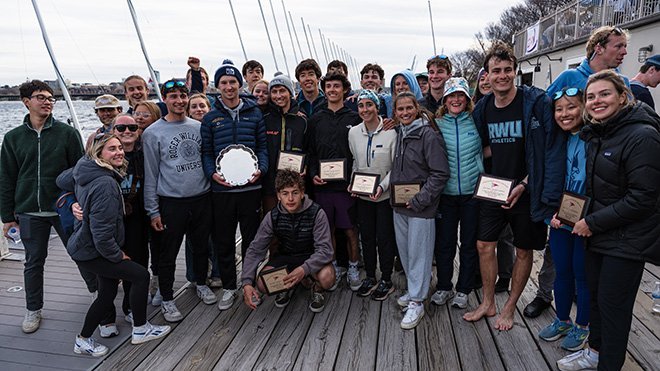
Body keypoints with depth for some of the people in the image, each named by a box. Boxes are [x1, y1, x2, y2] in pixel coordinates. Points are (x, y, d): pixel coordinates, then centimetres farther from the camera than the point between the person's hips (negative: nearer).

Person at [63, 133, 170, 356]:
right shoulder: (105, 183, -27)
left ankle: (83, 341, 32)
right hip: (91, 252, -10)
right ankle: (140, 330, 11)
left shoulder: (86, 174, 3)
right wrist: (118, 256, -15)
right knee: (141, 275, -5)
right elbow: (102, 233, -28)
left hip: (83, 245, 10)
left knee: (108, 291, 18)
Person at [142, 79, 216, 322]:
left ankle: (201, 283, 38)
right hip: (171, 202, -3)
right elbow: (150, 175, -3)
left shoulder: (199, 127, 7)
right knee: (169, 253, 6)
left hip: (202, 198, 4)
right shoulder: (153, 133, -4)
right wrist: (153, 211, -4)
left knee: (201, 246, 16)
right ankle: (167, 299, 23)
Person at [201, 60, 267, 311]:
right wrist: (212, 173, -12)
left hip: (250, 187, 0)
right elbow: (206, 152, 6)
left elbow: (263, 146, 6)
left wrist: (261, 169, -11)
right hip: (221, 189, 1)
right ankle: (228, 287, 24)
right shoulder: (210, 118, 6)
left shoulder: (254, 113, 6)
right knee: (224, 241, 8)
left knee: (251, 238, 10)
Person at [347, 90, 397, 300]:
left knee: (385, 238, 3)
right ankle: (370, 277, 29)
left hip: (385, 195, -4)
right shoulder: (353, 132, 1)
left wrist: (382, 186, -19)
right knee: (366, 237, 13)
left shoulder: (391, 132, -13)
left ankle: (386, 280, 21)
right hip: (363, 195, 4)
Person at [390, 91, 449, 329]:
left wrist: (419, 200, -17)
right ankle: (414, 290, 33)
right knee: (404, 250, 16)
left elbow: (440, 173, -15)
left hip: (420, 206, -7)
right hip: (399, 204, 7)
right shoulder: (398, 134, 10)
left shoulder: (429, 135, -12)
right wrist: (393, 194, 8)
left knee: (419, 253, 0)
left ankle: (416, 302, 11)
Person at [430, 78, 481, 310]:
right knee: (444, 243, 8)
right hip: (445, 193, 1)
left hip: (473, 192, 0)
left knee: (469, 243, 10)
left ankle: (463, 290, 26)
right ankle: (443, 287, 26)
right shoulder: (436, 124, 2)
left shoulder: (476, 122, 1)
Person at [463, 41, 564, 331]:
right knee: (484, 245, 8)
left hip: (526, 191, -4)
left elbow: (551, 150, -15)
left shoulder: (537, 103, -14)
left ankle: (509, 307, 28)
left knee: (523, 251, 10)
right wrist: (494, 151, -4)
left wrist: (524, 184, -18)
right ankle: (488, 303, 27)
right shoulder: (483, 108, 3)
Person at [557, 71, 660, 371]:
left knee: (613, 304, 4)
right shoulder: (595, 134, 6)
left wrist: (593, 222, -16)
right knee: (595, 293, 19)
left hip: (627, 240, -8)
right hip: (597, 232, 8)